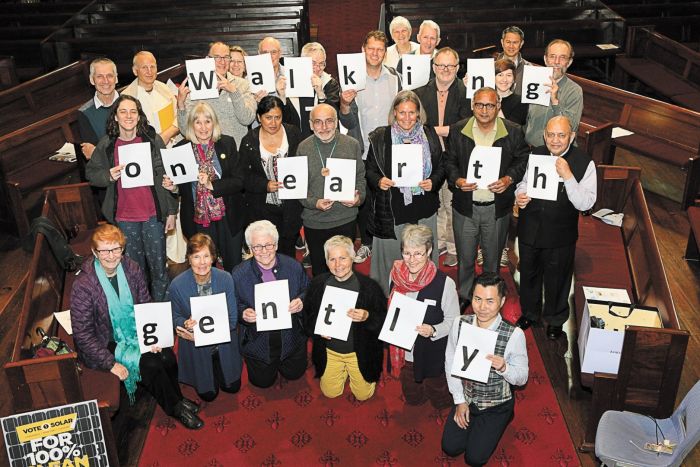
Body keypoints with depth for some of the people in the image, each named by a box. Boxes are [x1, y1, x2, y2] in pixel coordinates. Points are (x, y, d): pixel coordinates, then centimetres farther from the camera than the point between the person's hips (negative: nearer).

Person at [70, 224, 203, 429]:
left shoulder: (132, 269, -6)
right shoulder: (83, 285, -20)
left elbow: (146, 306, 5)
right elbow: (82, 334, -17)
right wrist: (111, 363, -21)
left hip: (135, 333, 5)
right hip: (106, 343, -5)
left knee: (167, 357, -19)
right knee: (150, 364, -22)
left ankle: (176, 399, 7)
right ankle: (176, 408, 1)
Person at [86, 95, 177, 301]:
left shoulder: (153, 141, -2)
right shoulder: (106, 145, 0)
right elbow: (91, 172, 10)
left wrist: (171, 211, 1)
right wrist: (109, 176, -13)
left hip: (153, 215, -1)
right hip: (124, 217, 1)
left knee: (158, 266, 5)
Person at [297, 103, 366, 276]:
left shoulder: (352, 144, 0)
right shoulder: (303, 147, -1)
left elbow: (360, 176, 6)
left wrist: (359, 197, -12)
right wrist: (314, 203, -16)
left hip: (345, 220, 0)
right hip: (314, 221, 0)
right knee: (319, 270, 14)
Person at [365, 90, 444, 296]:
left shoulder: (429, 135, 6)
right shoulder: (380, 137, -1)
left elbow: (440, 167, 12)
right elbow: (370, 170, 4)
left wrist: (433, 182, -9)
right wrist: (379, 181, -17)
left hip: (424, 210, 2)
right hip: (391, 211, -2)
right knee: (391, 257, 5)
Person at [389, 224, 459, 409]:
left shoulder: (444, 283, -25)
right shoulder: (396, 275, -10)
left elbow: (453, 320, -16)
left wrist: (433, 331, -33)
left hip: (433, 354, -4)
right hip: (405, 352, 4)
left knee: (440, 401, 22)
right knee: (412, 399, 27)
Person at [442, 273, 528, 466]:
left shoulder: (514, 335, -26)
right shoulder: (460, 323, -17)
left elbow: (522, 378, -14)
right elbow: (450, 363, -4)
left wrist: (503, 368, -36)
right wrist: (460, 401, -5)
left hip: (496, 404, -3)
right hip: (466, 397, 3)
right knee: (450, 448, 2)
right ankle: (471, 420, 29)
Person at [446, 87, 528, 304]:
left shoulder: (513, 132, -6)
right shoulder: (458, 130, -3)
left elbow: (523, 160, 2)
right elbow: (449, 161, 4)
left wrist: (509, 179, -15)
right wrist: (456, 180, -15)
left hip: (497, 208, 0)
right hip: (465, 206, 1)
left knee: (493, 257, 16)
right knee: (465, 257, 13)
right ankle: (464, 296, 35)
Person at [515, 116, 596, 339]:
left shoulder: (584, 162, -16)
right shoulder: (534, 155, -5)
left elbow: (585, 204, -21)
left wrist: (568, 176, -32)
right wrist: (519, 195, -11)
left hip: (560, 235, -3)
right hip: (529, 229, 3)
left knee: (557, 279, 17)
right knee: (529, 274, 22)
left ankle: (555, 319, 43)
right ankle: (529, 312, 48)